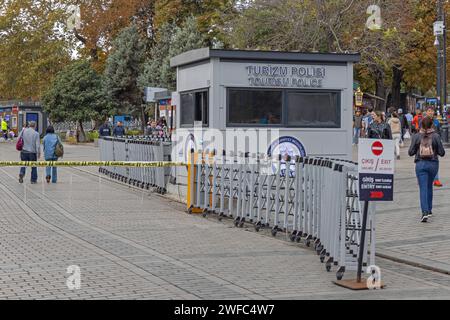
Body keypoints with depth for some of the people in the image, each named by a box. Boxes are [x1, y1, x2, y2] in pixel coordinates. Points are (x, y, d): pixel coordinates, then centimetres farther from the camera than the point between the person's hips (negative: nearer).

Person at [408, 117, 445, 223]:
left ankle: (425, 212, -19)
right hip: (433, 164, 1)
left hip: (420, 164, -1)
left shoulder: (416, 136, -6)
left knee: (423, 188, -4)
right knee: (429, 186, 21)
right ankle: (429, 210, 29)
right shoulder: (436, 136, -6)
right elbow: (442, 152, -4)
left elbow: (411, 152, -3)